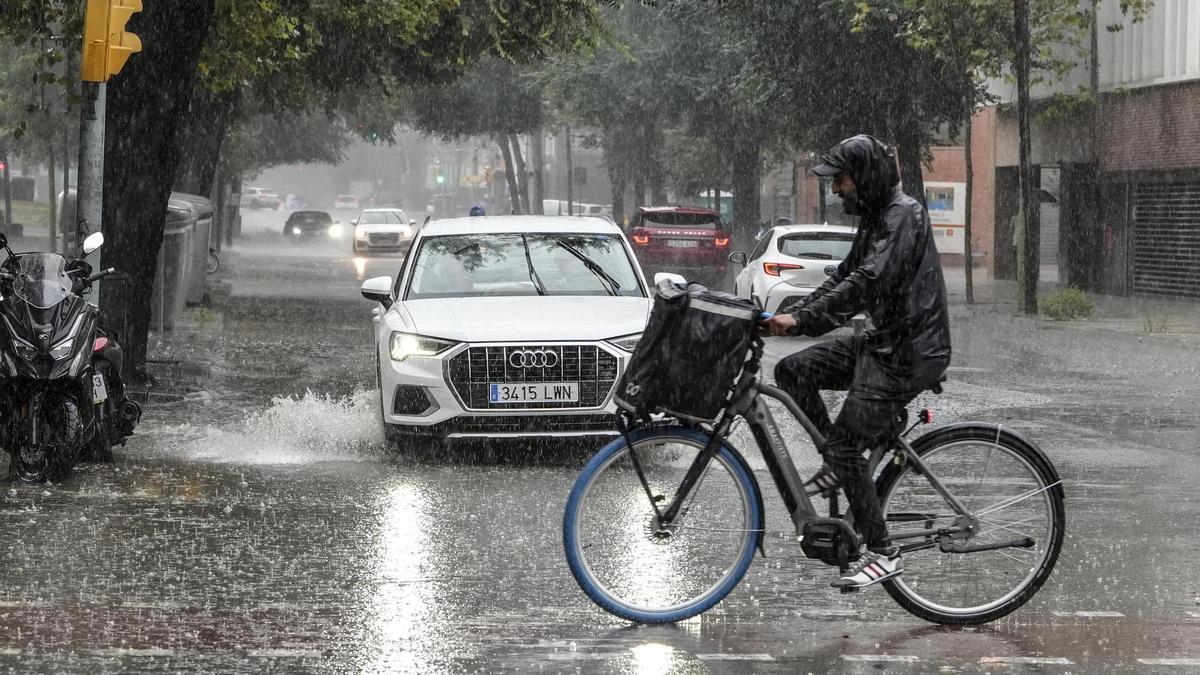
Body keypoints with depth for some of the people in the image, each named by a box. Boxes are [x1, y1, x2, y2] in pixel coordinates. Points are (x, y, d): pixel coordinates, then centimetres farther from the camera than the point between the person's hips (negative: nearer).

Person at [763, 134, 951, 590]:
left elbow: (868, 281, -28)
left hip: (910, 352, -10)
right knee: (792, 372, 2)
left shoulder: (904, 215, -17)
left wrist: (802, 321, -32)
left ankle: (882, 553, -6)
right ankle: (837, 463, 12)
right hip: (882, 342, 10)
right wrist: (792, 316, 5)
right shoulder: (874, 219, 15)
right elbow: (844, 278, 18)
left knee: (846, 444, -12)